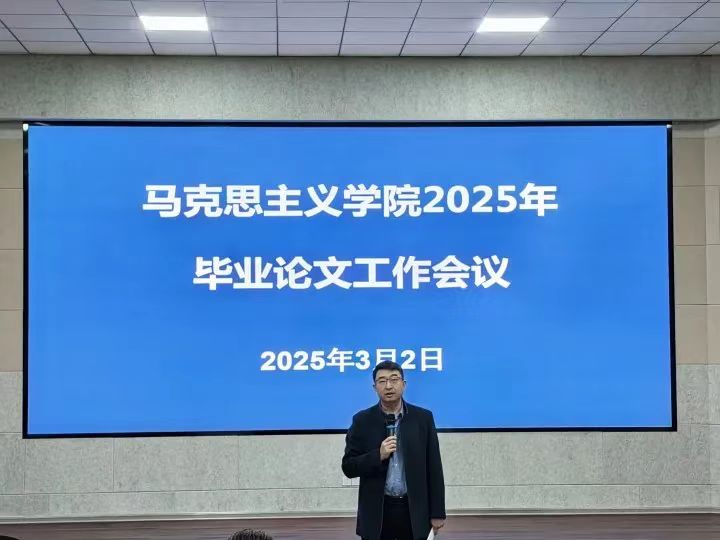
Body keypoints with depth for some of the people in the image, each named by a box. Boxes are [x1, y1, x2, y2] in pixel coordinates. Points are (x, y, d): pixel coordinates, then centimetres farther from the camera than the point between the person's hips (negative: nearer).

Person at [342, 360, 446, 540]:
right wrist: (378, 456, -17)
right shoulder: (362, 421, 1)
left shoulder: (423, 418, 2)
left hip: (414, 510, 0)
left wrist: (437, 512, 0)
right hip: (377, 512, 0)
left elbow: (434, 468, 2)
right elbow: (348, 467, 0)